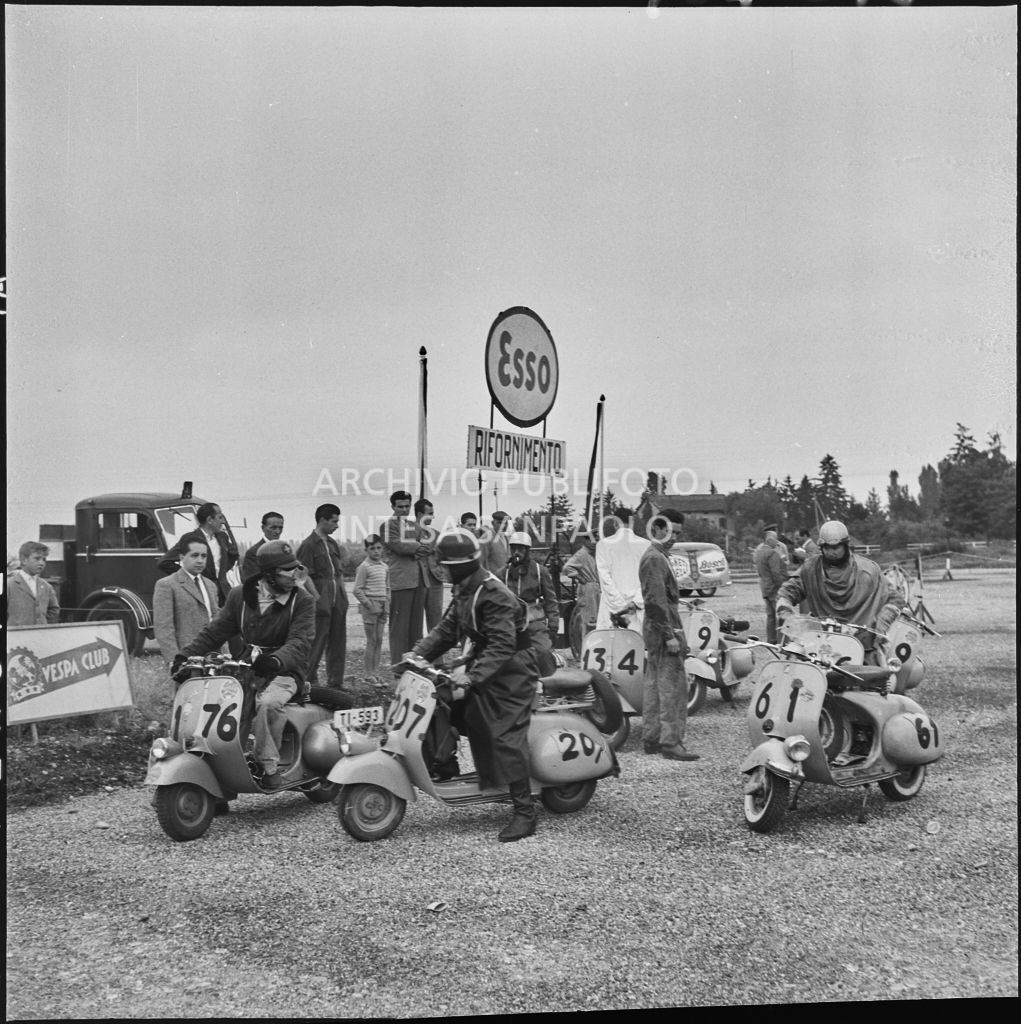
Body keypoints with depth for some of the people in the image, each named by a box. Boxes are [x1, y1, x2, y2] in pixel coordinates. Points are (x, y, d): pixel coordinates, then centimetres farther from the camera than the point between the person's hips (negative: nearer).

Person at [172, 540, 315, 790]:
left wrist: (277, 660, -42)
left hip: (284, 673, -4)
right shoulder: (240, 595, 6)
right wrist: (185, 655, -6)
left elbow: (300, 642, -20)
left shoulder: (302, 601, -7)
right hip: (246, 671, 4)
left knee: (267, 703, -36)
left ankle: (270, 766, -19)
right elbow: (215, 632, 9)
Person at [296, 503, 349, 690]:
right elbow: (305, 577, -12)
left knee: (338, 645, 10)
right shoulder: (308, 545, -8)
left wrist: (343, 596, 12)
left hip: (338, 602, 8)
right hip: (321, 604, -7)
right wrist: (317, 600, -16)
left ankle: (336, 683, 18)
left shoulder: (333, 544, 15)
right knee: (317, 645, -3)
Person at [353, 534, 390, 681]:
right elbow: (357, 590, -11)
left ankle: (375, 672, 13)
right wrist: (368, 605, -15)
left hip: (382, 606, 6)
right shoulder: (364, 567, -8)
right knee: (371, 640, -3)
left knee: (379, 640, 7)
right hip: (370, 605, -6)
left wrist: (387, 604, 8)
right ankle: (369, 674, 3)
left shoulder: (385, 567, 12)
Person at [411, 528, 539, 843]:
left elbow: (502, 645, -29)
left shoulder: (494, 595, -22)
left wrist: (472, 675, -37)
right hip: (482, 671, 10)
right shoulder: (464, 592, 10)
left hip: (509, 675, -10)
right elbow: (447, 629, 12)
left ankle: (525, 812, -7)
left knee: (506, 738, -12)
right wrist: (418, 654, -1)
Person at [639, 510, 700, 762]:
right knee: (673, 687, -9)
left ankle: (651, 739, 19)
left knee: (654, 684, 13)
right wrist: (670, 636, -22)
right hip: (663, 629, -11)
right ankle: (671, 742, -7)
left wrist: (675, 632, 20)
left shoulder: (659, 556, 18)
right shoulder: (654, 558, -15)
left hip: (656, 630, 11)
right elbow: (655, 601, -21)